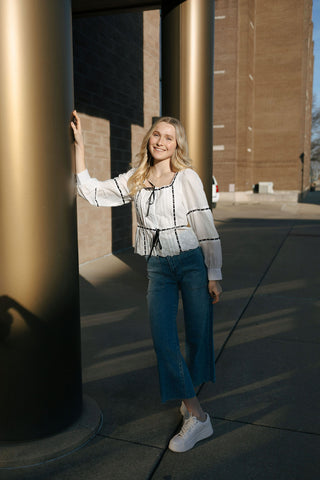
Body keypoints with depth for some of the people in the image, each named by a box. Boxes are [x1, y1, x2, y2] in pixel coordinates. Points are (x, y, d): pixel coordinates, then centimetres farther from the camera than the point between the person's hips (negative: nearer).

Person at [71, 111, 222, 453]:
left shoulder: (187, 178, -5)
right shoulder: (134, 180, 7)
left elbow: (206, 228, -6)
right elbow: (92, 192, 6)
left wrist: (214, 275, -7)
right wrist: (79, 146, 4)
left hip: (193, 262, -2)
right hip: (158, 267, 3)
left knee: (197, 336, 6)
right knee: (163, 339, -7)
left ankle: (189, 395, 32)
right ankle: (197, 417, 5)